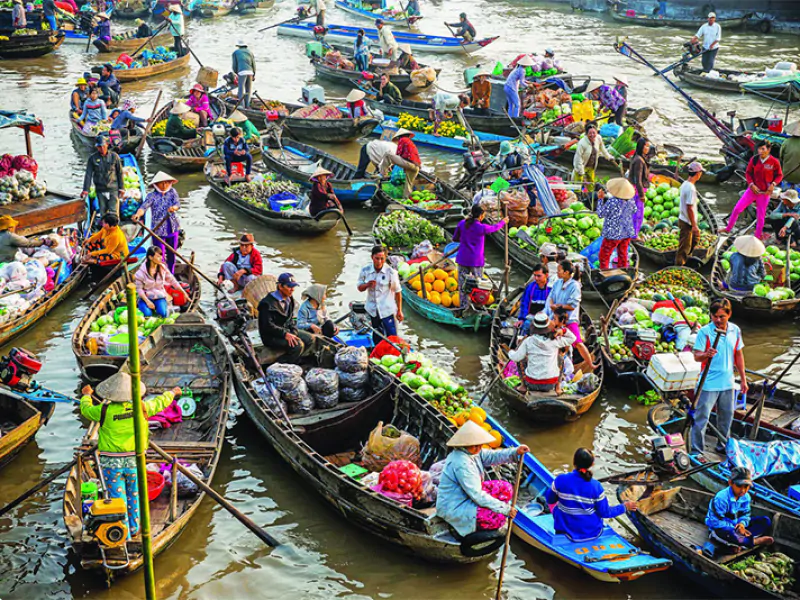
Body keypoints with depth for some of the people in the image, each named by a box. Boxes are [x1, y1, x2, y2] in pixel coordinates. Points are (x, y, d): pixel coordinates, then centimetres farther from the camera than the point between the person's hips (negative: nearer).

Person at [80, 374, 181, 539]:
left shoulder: (105, 411, -14)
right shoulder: (140, 408, -9)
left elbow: (86, 410, 6)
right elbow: (159, 403, 10)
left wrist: (86, 395, 27)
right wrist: (172, 393, 31)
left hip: (111, 463, -2)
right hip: (134, 460, 2)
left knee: (117, 497, 5)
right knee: (134, 495, 20)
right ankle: (134, 528, 33)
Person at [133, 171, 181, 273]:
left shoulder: (172, 192, 2)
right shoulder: (152, 196, -8)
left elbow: (178, 204, -11)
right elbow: (144, 207, -21)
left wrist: (173, 208, -36)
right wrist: (138, 214, -44)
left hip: (173, 228, 3)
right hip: (158, 230, -3)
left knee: (171, 254, 15)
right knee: (160, 255, -4)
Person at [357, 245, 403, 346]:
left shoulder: (391, 272, -15)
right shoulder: (365, 271, -6)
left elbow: (398, 292, -7)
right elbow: (360, 288, 5)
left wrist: (399, 310, -5)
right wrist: (367, 285, -19)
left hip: (387, 310, -4)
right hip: (372, 309, 4)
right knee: (377, 336, 20)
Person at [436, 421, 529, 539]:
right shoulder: (461, 464, -30)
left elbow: (493, 456, 2)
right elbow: (477, 495, -29)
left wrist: (515, 452, -15)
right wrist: (505, 509, -24)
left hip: (466, 497, 11)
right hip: (454, 509, -11)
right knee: (499, 516, -23)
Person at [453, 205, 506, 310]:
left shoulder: (462, 224, -3)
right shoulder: (482, 227, -13)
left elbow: (455, 238, 7)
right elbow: (494, 228, 7)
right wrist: (503, 222, 27)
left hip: (462, 259, 4)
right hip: (476, 260, -4)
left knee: (463, 283, 9)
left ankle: (463, 306, 12)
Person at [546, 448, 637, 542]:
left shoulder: (561, 480, -20)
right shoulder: (596, 486, -20)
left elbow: (550, 500, -2)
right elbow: (604, 513, -10)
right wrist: (624, 507, 6)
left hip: (568, 532, -1)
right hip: (593, 532, 1)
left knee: (553, 503, 26)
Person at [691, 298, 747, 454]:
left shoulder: (735, 331, 2)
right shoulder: (705, 331, -13)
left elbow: (738, 355, 12)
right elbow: (696, 356, -14)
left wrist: (743, 379, 14)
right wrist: (706, 355, -37)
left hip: (728, 383, 5)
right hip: (708, 383, -5)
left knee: (726, 417, 17)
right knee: (701, 417, -3)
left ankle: (723, 446, 35)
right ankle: (696, 451, 5)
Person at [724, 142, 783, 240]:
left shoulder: (774, 162, -12)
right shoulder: (754, 159, -7)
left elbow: (779, 175, 0)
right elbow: (748, 173, 3)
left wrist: (773, 184, -18)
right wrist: (751, 184, -12)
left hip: (765, 192, -2)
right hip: (752, 190, 2)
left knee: (761, 215, 7)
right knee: (737, 208, -1)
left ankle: (758, 235, 24)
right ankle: (728, 229, 14)